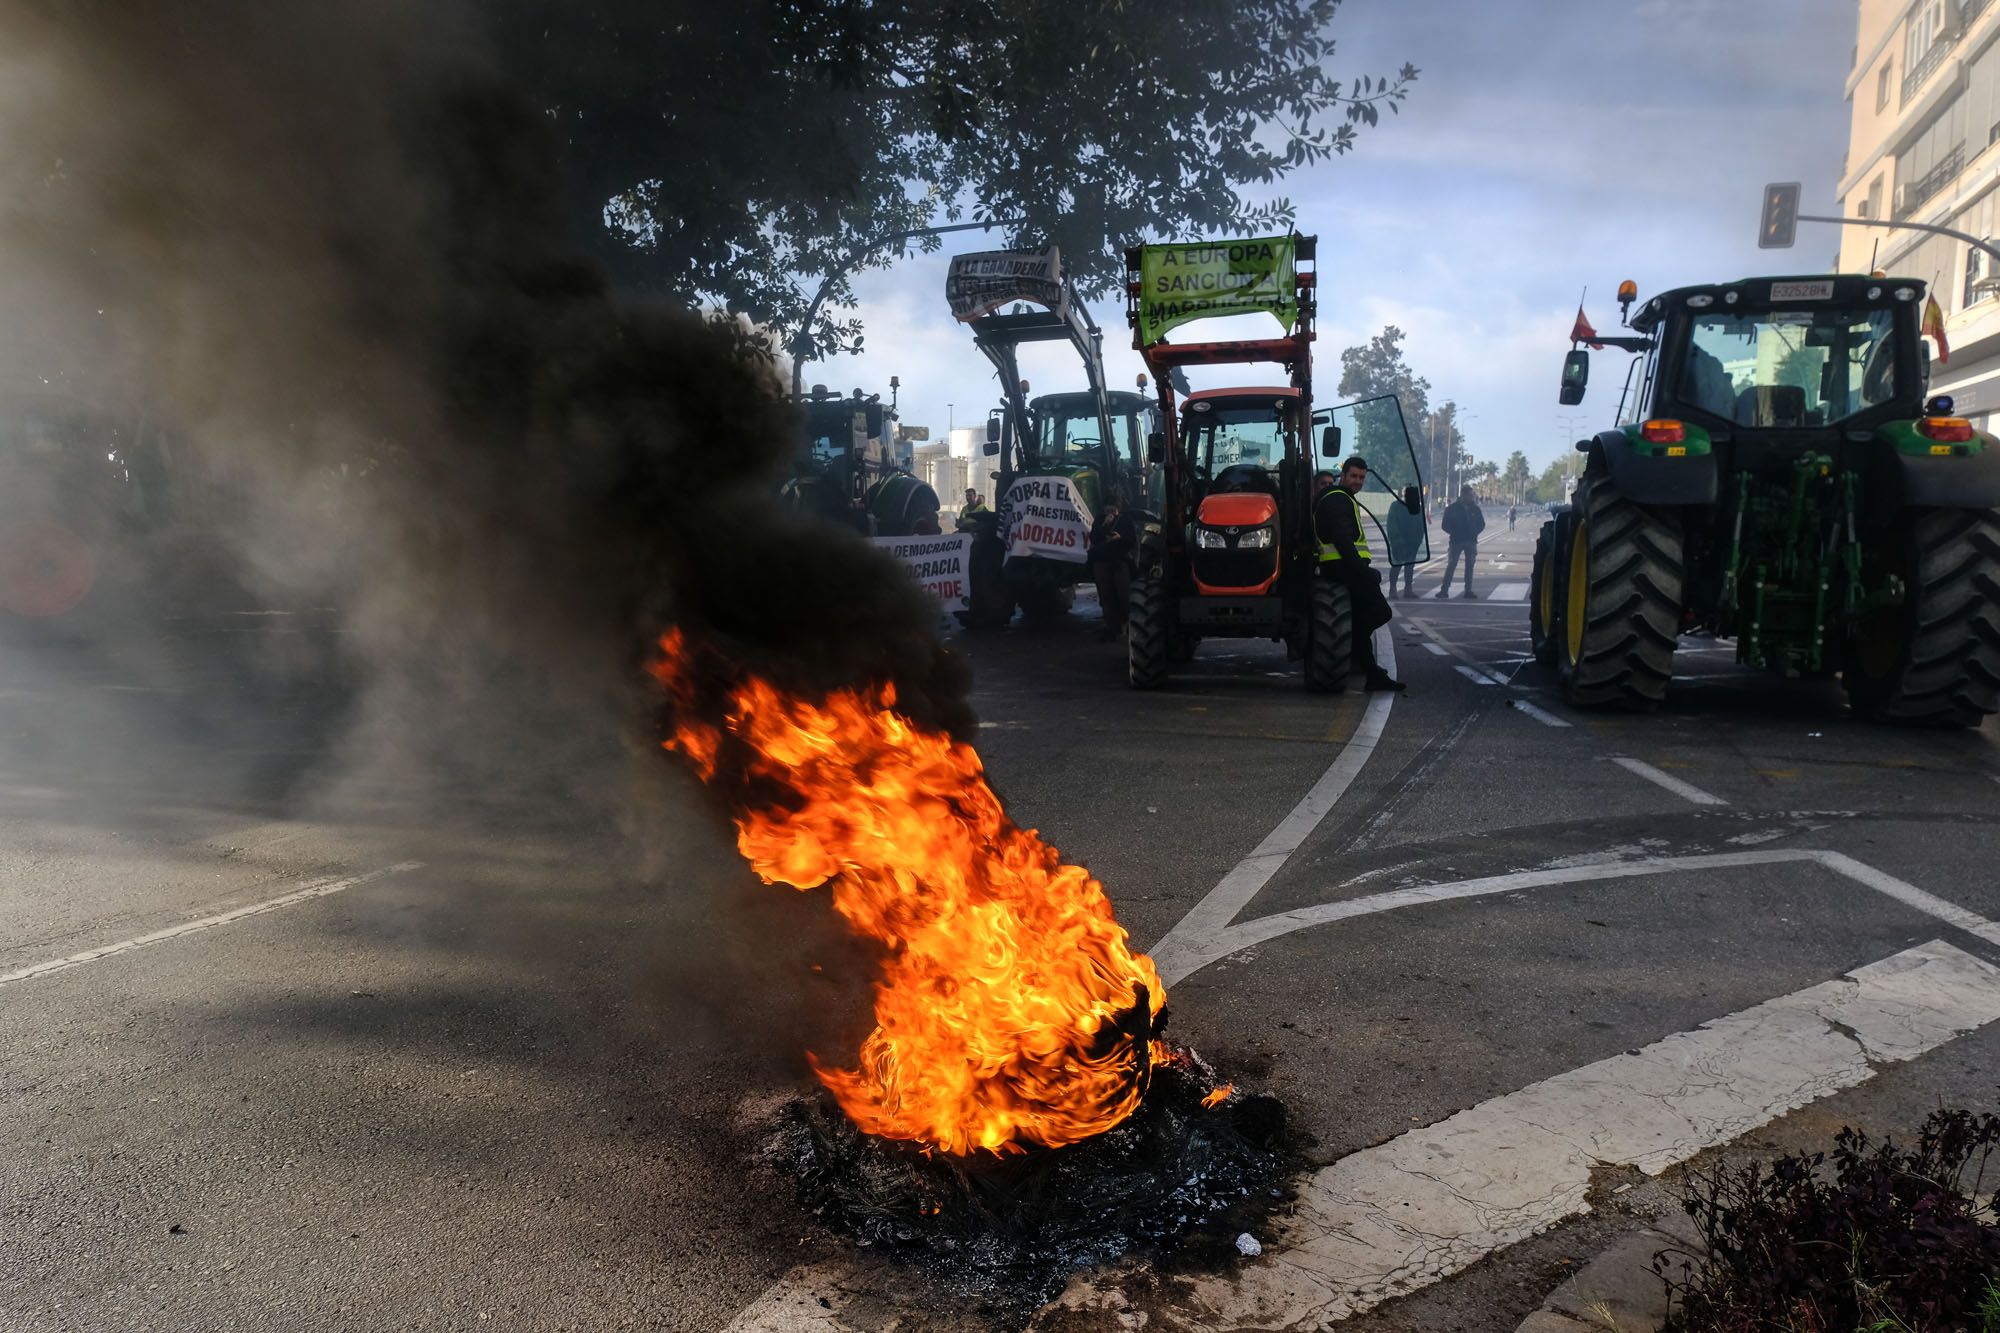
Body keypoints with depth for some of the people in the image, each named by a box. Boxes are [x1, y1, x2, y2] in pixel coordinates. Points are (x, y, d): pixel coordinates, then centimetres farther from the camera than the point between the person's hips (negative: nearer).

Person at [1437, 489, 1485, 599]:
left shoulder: (1475, 508, 6)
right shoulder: (1452, 508, -2)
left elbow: (1481, 524, 11)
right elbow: (1445, 525, -2)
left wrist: (1474, 533, -4)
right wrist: (1454, 533, -13)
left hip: (1471, 541, 3)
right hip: (1456, 541, -3)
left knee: (1469, 566, 6)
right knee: (1451, 565, -7)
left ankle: (1468, 590, 11)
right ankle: (1444, 590, -6)